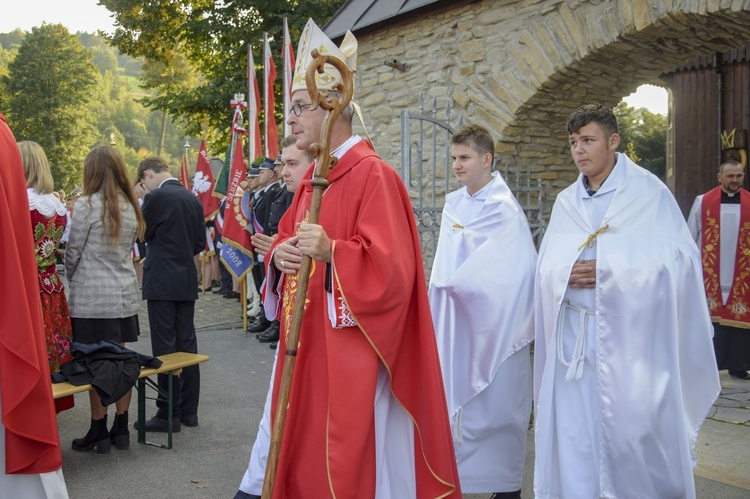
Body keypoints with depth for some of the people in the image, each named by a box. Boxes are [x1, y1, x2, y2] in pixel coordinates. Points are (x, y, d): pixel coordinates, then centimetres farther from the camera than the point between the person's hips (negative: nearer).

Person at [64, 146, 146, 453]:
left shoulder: (87, 205, -10)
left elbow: (72, 252, -4)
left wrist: (73, 279, 14)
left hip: (92, 296, -6)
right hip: (125, 293, 6)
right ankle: (121, 429, 18)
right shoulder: (130, 207, 7)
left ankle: (99, 432, 11)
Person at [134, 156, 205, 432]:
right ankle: (189, 410, 19)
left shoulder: (156, 197, -13)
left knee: (165, 349, -1)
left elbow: (144, 233, -2)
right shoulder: (193, 199, 8)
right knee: (186, 344, 11)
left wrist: (143, 198, 3)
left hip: (162, 282, -7)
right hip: (187, 282, 7)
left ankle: (169, 414, 5)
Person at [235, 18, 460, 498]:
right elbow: (287, 239, 18)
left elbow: (391, 268, -20)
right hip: (308, 343, 8)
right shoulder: (312, 179, 12)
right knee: (306, 446, 16)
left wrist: (332, 252, -34)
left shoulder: (374, 175, -14)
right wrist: (279, 255, -5)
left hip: (350, 350, -8)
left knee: (349, 455, 1)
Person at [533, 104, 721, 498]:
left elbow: (678, 259, -9)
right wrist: (566, 274, -13)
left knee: (632, 429, 1)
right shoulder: (565, 202, 11)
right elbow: (546, 267, 11)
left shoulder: (649, 193, -3)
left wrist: (609, 271, -18)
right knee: (573, 430, 5)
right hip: (573, 336, 4)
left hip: (628, 334, -4)